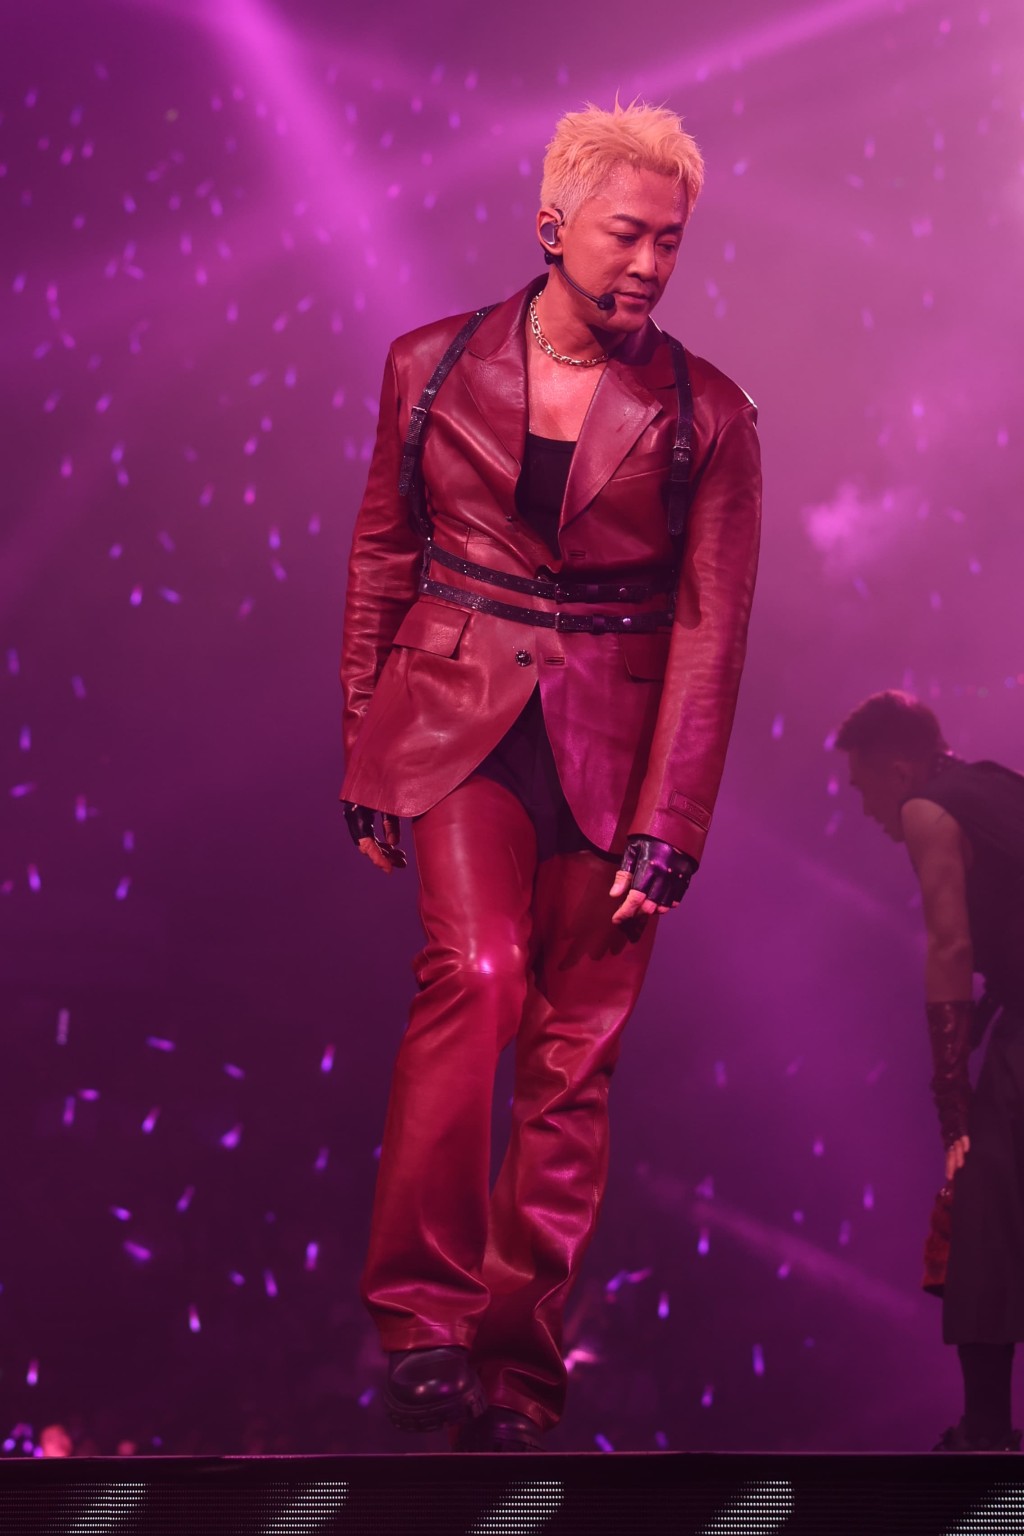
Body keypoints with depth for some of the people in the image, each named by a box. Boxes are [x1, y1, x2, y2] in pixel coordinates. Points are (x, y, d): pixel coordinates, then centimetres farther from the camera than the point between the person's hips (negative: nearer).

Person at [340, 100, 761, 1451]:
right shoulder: (432, 368, 3)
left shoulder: (707, 416, 0)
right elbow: (381, 564, 10)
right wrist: (365, 763, 7)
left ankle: (520, 1375, 12)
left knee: (573, 1061, 1)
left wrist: (665, 833, -9)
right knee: (476, 971, -24)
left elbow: (710, 631, -2)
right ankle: (424, 1320, -15)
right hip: (457, 726, 0)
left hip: (609, 752, 1)